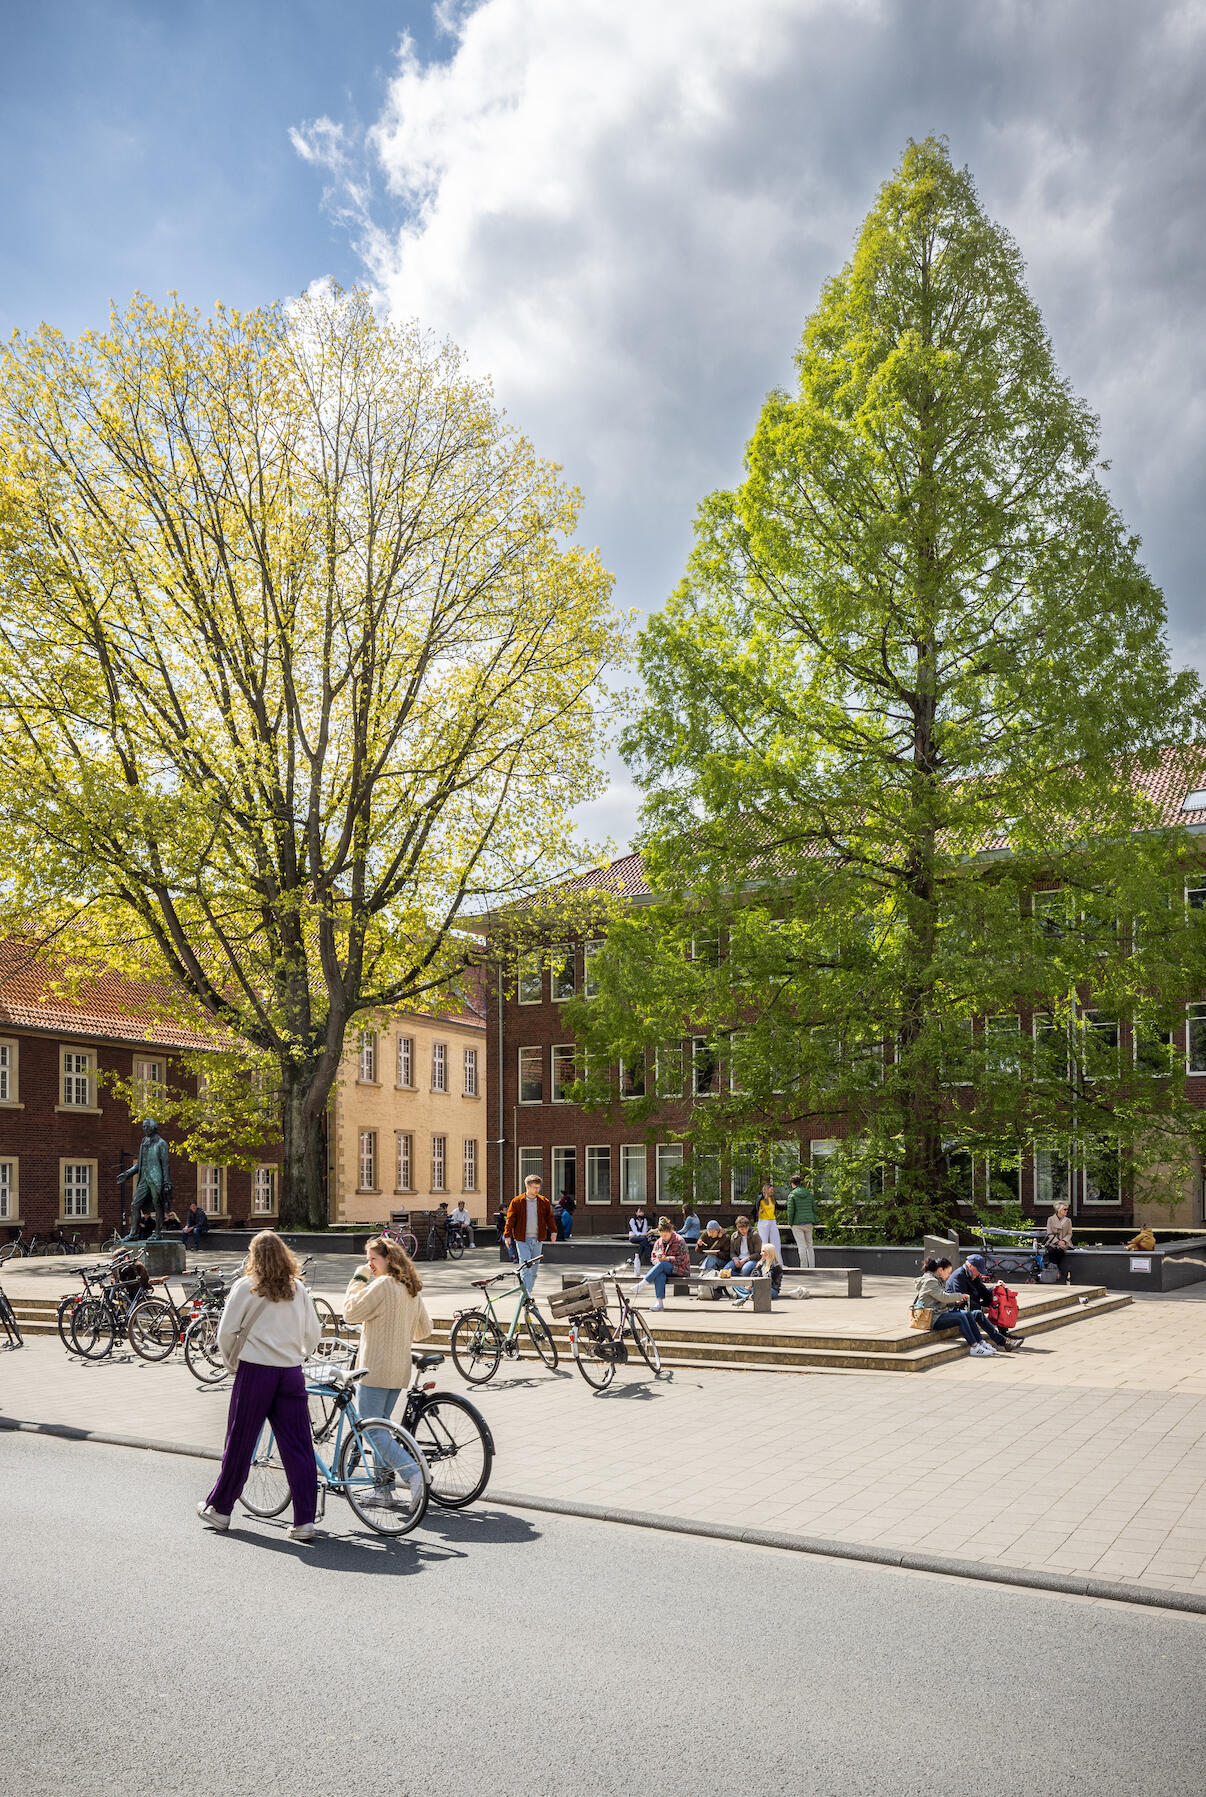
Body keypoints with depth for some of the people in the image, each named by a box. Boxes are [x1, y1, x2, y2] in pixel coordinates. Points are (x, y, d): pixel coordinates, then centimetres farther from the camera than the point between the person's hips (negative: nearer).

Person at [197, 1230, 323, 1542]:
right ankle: (304, 1521, 2)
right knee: (298, 1446, 3)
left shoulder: (246, 1287, -4)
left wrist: (232, 1363, 12)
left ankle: (219, 1509, 26)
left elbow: (226, 1332, -3)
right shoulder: (298, 1289, 7)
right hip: (291, 1374, 3)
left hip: (255, 1371, -3)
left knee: (239, 1442, 11)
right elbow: (313, 1333, 10)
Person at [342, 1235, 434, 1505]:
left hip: (375, 1369, -8)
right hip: (400, 1370, 8)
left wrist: (358, 1279, -4)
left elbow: (350, 1313, -11)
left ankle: (412, 1471, -17)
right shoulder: (413, 1288, 10)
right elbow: (425, 1328, 15)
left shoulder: (381, 1285, -16)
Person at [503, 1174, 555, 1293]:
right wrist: (507, 1235, -7)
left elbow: (549, 1217, 13)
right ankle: (526, 1296, -13)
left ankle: (529, 1293, 22)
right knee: (525, 1267, -12)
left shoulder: (544, 1202, 7)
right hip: (522, 1240, -4)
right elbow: (510, 1219, -1)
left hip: (537, 1240, 4)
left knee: (534, 1269, 9)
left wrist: (552, 1232, 3)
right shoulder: (516, 1202, -2)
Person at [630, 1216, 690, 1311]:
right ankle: (659, 1303, -39)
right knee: (660, 1276, -34)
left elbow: (683, 1258, -12)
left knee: (661, 1264, -34)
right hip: (663, 1269, 4)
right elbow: (654, 1257, 17)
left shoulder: (679, 1241, -6)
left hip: (680, 1270, -4)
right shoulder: (659, 1242, 11)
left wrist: (667, 1259, -21)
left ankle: (641, 1284, -36)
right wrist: (657, 1260, -8)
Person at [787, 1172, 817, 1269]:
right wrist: (814, 1222, 15)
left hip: (797, 1223, -4)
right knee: (809, 1245, 12)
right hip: (809, 1223, 4)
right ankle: (812, 1267, 11)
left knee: (801, 1246, 0)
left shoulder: (792, 1195, -9)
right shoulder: (809, 1193, 5)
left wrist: (790, 1223, 1)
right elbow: (814, 1208, 8)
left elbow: (790, 1210, -10)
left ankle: (804, 1267, 1)